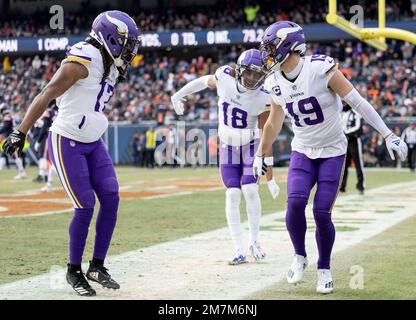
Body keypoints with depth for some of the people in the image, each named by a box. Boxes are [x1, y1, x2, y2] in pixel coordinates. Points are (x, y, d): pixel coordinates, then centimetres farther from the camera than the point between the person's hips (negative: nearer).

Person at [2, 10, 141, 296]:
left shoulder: (111, 66, 6)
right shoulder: (84, 61, -22)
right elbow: (46, 97, -21)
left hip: (93, 143, 8)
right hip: (67, 143, -8)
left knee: (111, 199, -1)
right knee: (86, 206, -8)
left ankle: (97, 267, 10)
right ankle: (74, 271, 10)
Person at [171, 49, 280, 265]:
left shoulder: (263, 99, -23)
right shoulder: (225, 77, -19)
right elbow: (205, 81, 5)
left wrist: (270, 177, -17)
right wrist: (179, 95, 19)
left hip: (251, 146, -2)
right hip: (228, 146, 2)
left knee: (250, 190, -15)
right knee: (232, 194, -7)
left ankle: (254, 241, 7)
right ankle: (239, 250, -5)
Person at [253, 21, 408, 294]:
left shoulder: (321, 68, -21)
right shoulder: (276, 82, -3)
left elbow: (358, 102, -18)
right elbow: (274, 123, 14)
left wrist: (388, 135, -20)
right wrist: (261, 155, 23)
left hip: (332, 152, -4)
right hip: (302, 151, 4)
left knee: (322, 212, -9)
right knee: (295, 202, -18)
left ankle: (324, 269, 13)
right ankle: (300, 257, 6)